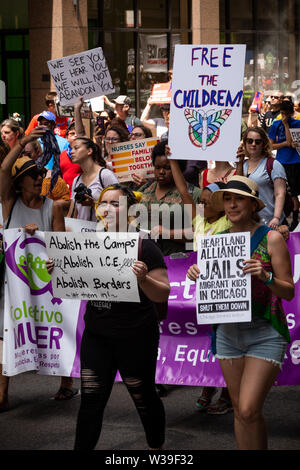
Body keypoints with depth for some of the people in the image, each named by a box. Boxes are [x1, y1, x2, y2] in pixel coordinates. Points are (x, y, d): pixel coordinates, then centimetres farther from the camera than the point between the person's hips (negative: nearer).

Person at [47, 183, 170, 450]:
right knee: (90, 401, 3)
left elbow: (164, 295, -12)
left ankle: (157, 448, 31)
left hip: (135, 338, -4)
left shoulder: (144, 247, -10)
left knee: (144, 398, 11)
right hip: (96, 336, 4)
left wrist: (143, 279, -30)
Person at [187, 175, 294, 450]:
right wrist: (198, 275, -4)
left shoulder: (271, 239, -5)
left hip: (264, 333, -5)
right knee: (240, 410, 9)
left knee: (249, 411, -13)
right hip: (228, 332, 5)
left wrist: (265, 277, -23)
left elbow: (288, 292, -5)